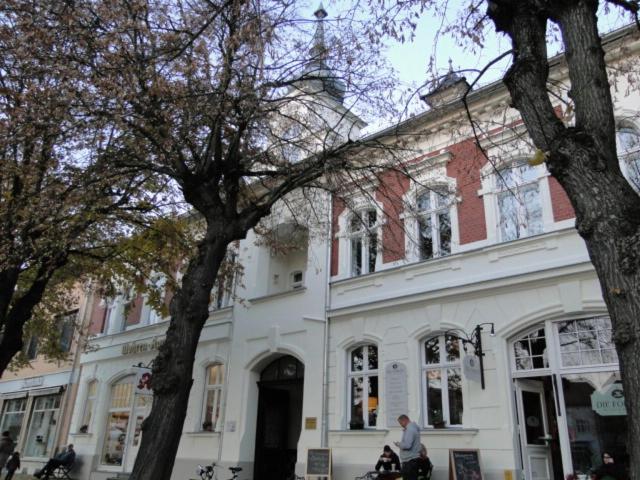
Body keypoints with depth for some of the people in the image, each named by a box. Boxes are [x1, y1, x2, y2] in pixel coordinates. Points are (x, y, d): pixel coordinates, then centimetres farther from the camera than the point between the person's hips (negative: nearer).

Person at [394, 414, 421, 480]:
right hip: (411, 460, 11)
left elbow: (407, 445, -25)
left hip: (410, 460, -11)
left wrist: (398, 444, -8)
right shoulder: (413, 428, 16)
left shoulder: (410, 429, -17)